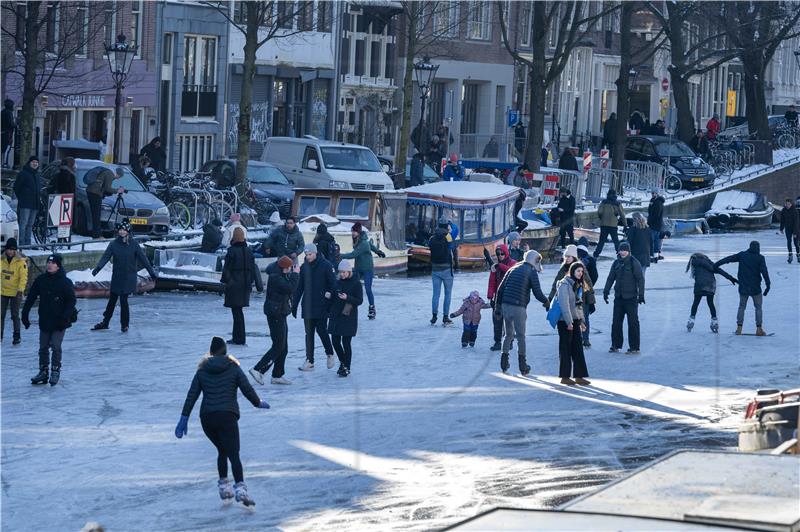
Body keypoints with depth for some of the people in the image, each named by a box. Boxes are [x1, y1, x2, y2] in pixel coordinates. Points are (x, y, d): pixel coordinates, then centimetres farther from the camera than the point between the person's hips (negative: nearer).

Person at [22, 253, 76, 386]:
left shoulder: (65, 282, -9)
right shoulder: (41, 280, 2)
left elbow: (71, 301, -9)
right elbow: (31, 298, 7)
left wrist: (65, 318, -17)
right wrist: (25, 314, 4)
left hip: (59, 322, -4)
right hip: (44, 320, 4)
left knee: (56, 347, -8)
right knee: (43, 347, 8)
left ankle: (55, 372, 4)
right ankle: (43, 372, 17)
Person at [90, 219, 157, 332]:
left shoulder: (133, 244, -5)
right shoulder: (114, 244, 0)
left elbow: (143, 258, -2)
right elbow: (106, 256, -9)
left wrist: (151, 271, -3)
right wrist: (98, 268, -25)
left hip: (129, 277, -3)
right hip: (116, 276, 3)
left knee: (123, 299, -7)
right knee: (112, 299, 11)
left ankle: (124, 325, 7)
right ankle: (105, 322, 23)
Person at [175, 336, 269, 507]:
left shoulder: (202, 371, 12)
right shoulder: (233, 368, 5)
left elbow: (191, 396, 9)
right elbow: (247, 389, 3)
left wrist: (184, 418, 10)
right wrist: (258, 403, 21)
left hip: (206, 417, 4)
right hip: (227, 416, -3)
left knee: (222, 451, 23)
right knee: (233, 454, -12)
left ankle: (223, 486, 22)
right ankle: (240, 487, -31)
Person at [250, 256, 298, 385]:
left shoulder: (280, 276, 13)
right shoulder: (275, 278, -19)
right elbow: (290, 288, -28)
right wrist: (295, 274, -18)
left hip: (279, 315, 11)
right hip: (276, 315, -11)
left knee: (283, 348, 13)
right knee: (278, 347, -10)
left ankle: (277, 375, 17)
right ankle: (258, 370, -11)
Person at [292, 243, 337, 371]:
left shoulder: (326, 265, -6)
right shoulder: (304, 267, 10)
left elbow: (333, 283, -6)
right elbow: (299, 287, 13)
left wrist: (330, 294, -17)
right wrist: (294, 305, 10)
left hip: (321, 306, -5)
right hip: (307, 306, 5)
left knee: (321, 329, -5)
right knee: (309, 333, 4)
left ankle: (330, 354, 18)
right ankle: (309, 362, 6)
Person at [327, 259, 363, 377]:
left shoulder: (356, 283, -7)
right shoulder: (338, 283, 8)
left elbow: (360, 300, -9)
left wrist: (347, 298, -23)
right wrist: (329, 312, 13)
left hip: (349, 317, -5)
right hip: (336, 316, 5)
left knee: (346, 342, -3)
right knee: (335, 341, 6)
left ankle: (347, 368, 7)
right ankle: (342, 362, 28)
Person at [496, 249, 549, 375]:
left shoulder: (513, 269, 15)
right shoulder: (531, 272, -3)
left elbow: (501, 289, 13)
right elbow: (537, 293, -8)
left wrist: (498, 305, 18)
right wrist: (547, 303, 10)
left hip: (505, 305, 5)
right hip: (519, 307, -5)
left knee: (508, 334, 16)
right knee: (521, 335, 3)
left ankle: (504, 364, 15)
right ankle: (523, 368, 4)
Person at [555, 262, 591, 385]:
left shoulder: (578, 285, 15)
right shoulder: (565, 284, -12)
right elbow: (564, 304, -18)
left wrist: (581, 321, 17)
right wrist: (569, 322, -20)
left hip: (575, 320, 8)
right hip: (565, 321, -8)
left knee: (578, 348, 6)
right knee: (566, 349, -2)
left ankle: (579, 376, 8)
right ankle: (565, 377, 4)